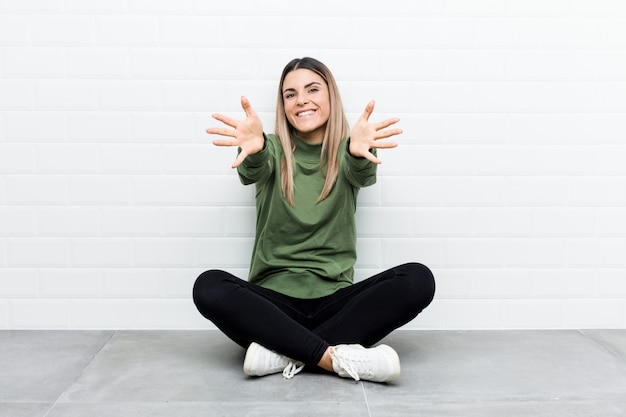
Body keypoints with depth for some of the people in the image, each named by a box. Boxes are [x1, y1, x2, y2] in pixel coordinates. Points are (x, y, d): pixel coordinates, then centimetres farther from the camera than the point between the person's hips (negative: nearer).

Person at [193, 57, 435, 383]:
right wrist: (254, 148, -42)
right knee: (208, 286, -28)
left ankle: (284, 351, -24)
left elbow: (362, 174, -17)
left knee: (418, 279, -23)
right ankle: (334, 356, -29)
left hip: (335, 300, 1)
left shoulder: (345, 154, 7)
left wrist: (359, 151, -42)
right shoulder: (274, 151, 7)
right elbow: (253, 171, -17)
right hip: (273, 299, 0)